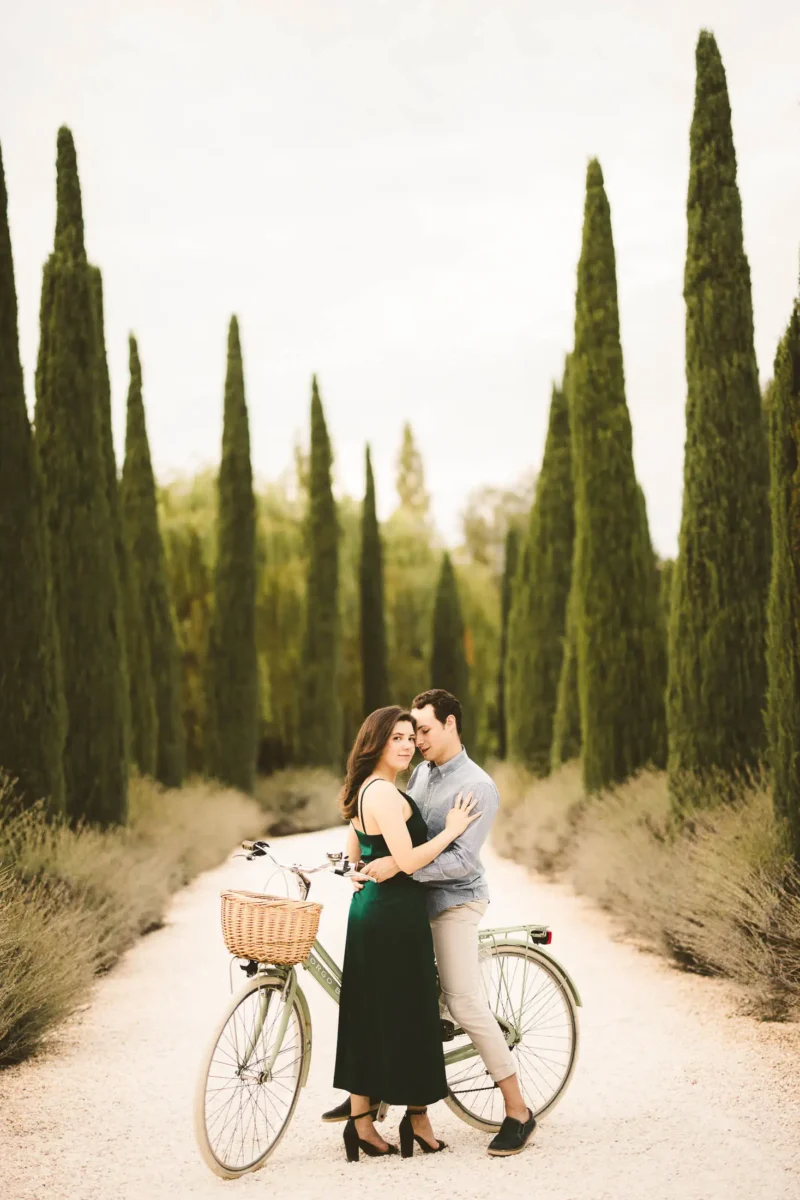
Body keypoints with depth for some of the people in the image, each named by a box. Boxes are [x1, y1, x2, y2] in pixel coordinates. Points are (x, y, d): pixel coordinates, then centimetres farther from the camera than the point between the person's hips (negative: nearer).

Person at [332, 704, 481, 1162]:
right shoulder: (385, 793, -18)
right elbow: (408, 861, -23)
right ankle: (418, 1118, 13)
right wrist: (452, 829, -15)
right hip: (396, 915, -10)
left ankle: (361, 1120, 16)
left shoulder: (364, 791, 13)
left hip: (368, 912, 10)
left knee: (367, 1016, 11)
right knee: (409, 1015, 2)